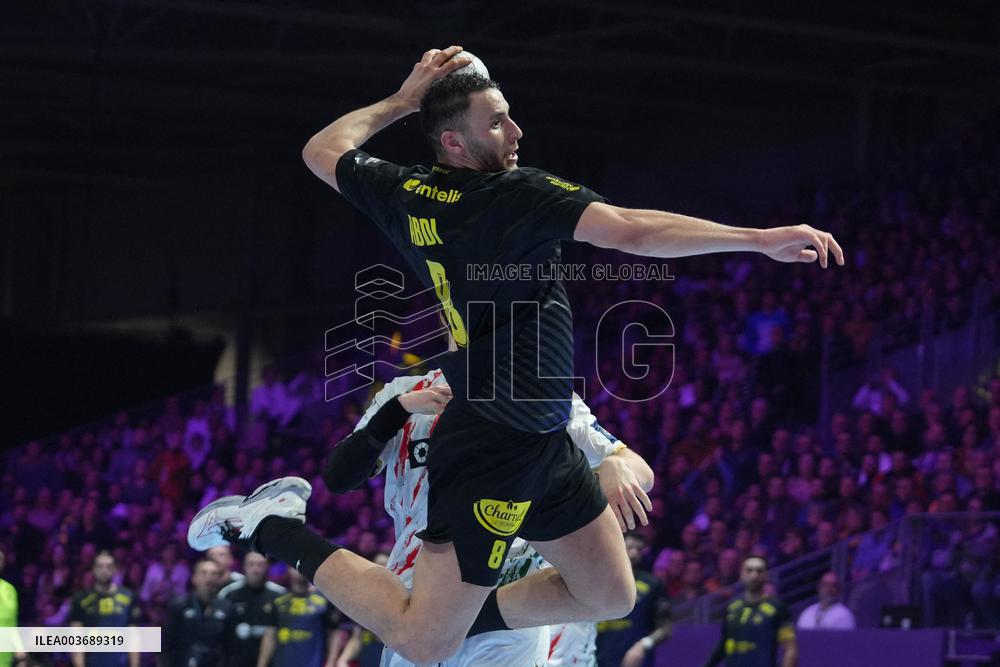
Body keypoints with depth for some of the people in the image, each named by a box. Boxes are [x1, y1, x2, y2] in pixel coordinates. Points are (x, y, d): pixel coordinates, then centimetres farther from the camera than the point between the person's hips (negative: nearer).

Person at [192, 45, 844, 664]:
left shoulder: (405, 195, 2)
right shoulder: (517, 195, -21)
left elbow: (323, 151, 20)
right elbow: (633, 231, -30)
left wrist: (401, 101, 19)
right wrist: (760, 240, -30)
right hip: (497, 454, -10)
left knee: (611, 597, 16)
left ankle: (471, 614, 25)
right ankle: (279, 530, 4)